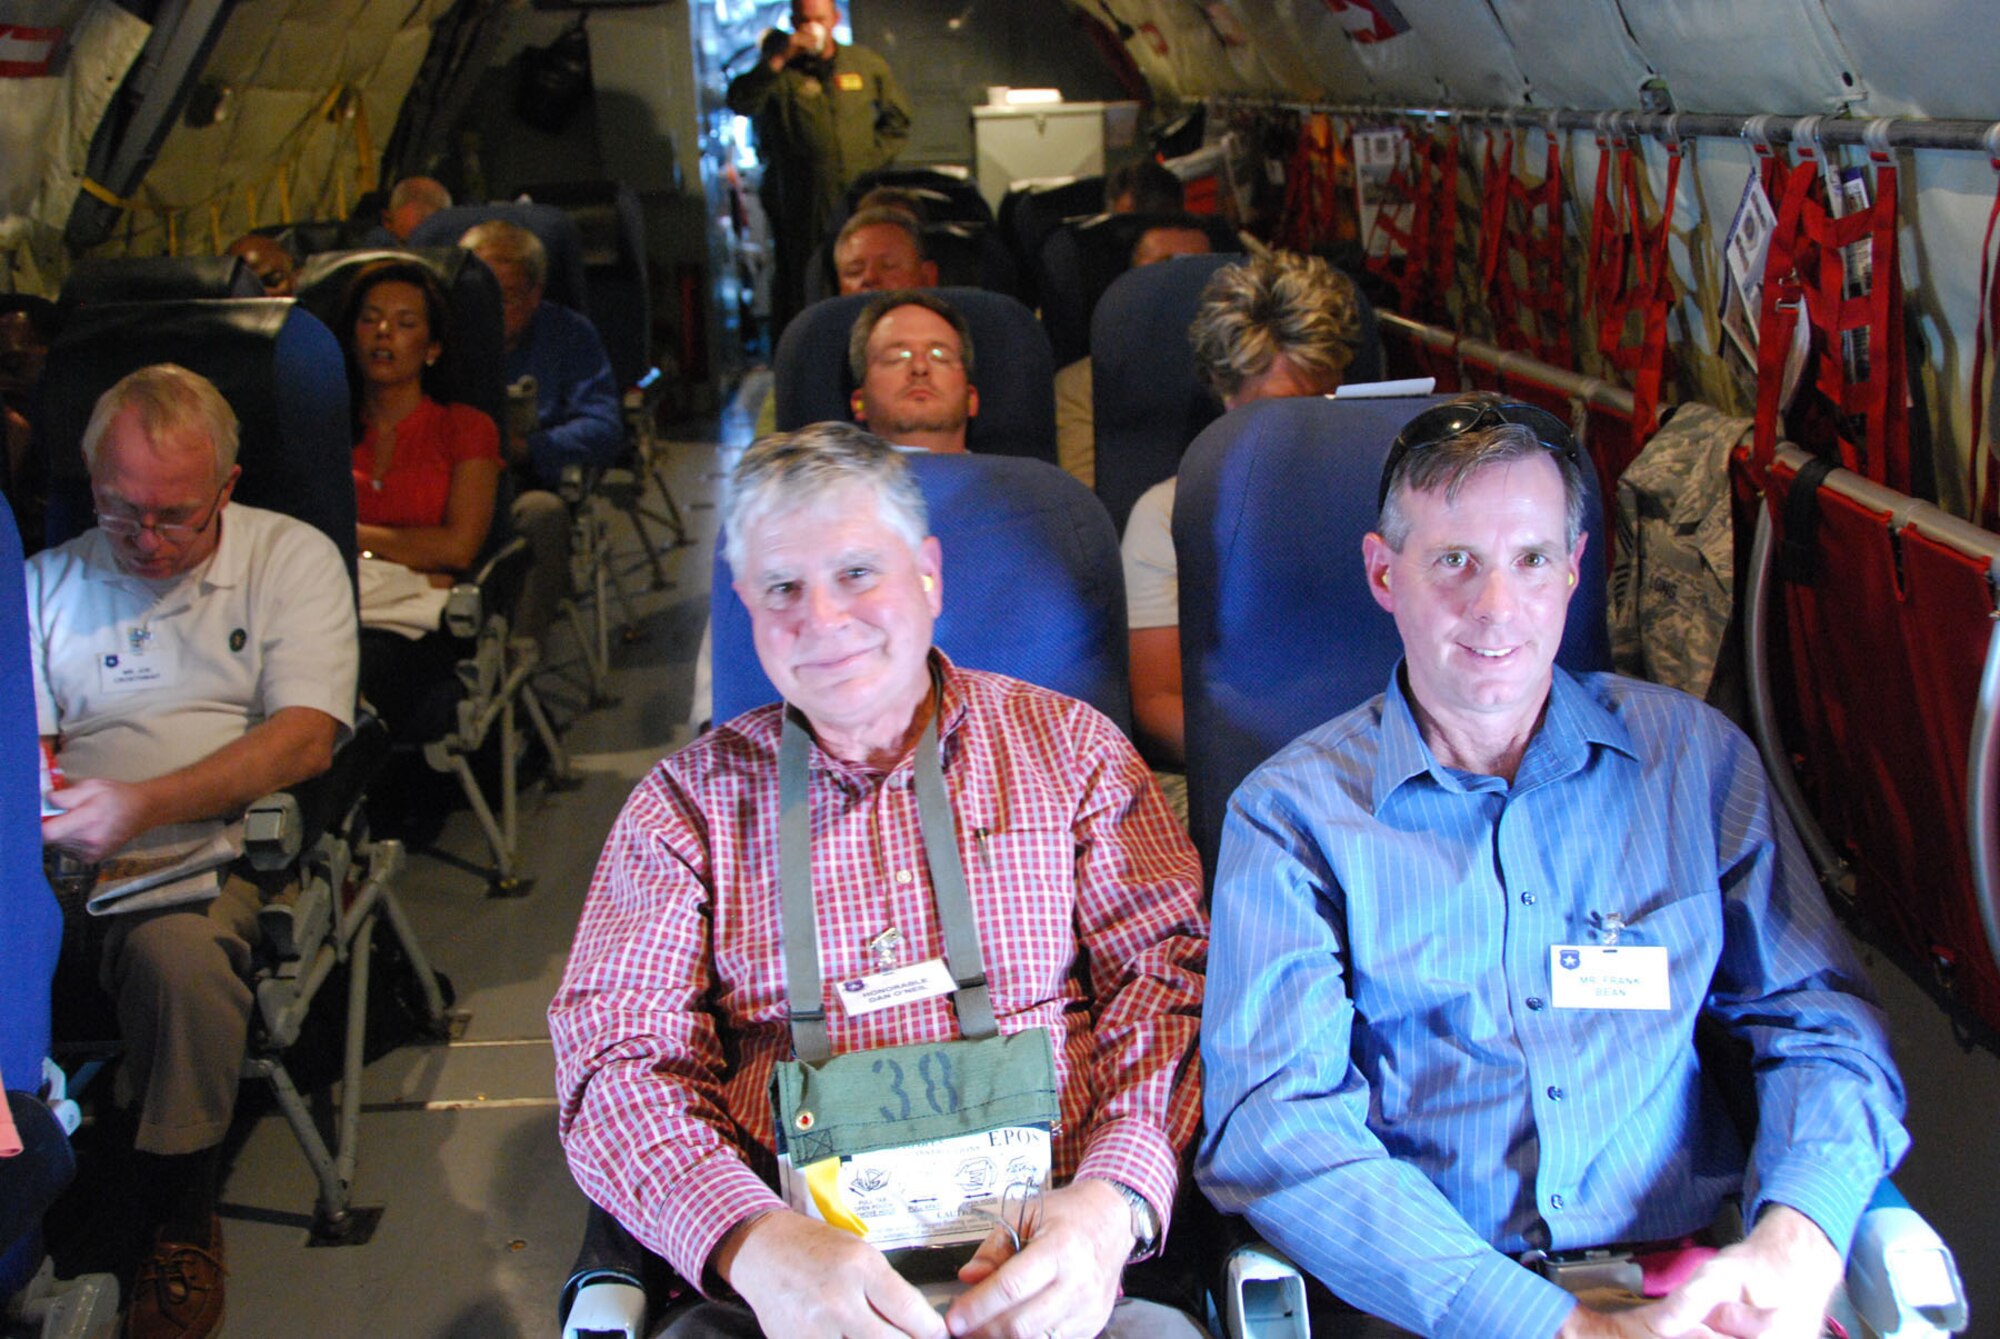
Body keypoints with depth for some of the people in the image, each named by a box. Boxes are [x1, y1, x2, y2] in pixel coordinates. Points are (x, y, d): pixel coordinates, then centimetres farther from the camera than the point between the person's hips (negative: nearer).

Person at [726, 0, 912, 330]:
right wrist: (778, 60, -19)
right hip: (803, 204, -2)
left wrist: (873, 158, 7)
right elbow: (740, 102, -13)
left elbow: (897, 118, 20)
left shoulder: (867, 64, 11)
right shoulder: (781, 71, 3)